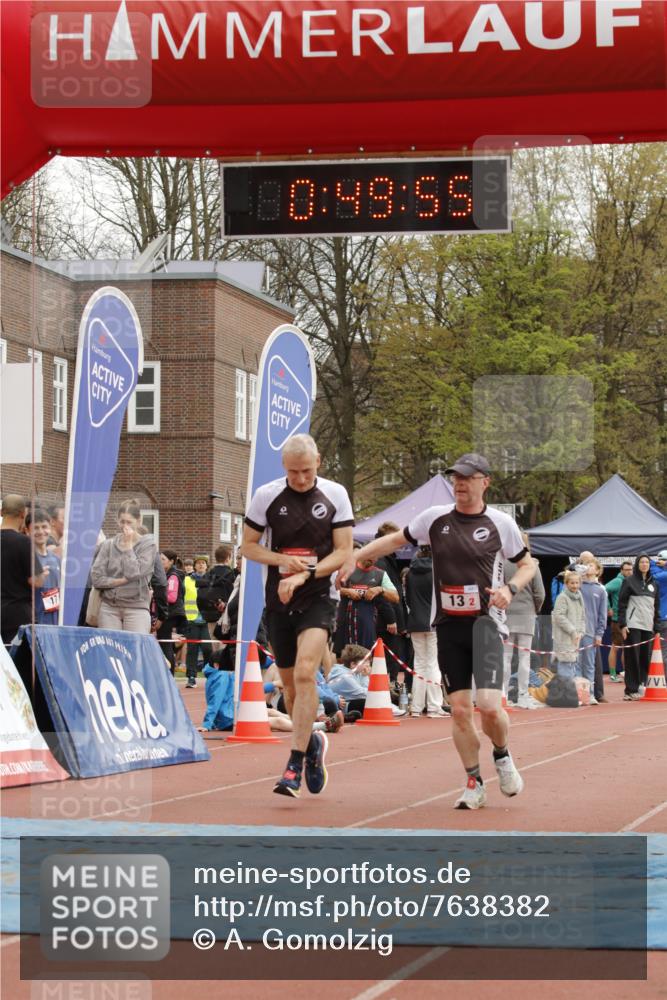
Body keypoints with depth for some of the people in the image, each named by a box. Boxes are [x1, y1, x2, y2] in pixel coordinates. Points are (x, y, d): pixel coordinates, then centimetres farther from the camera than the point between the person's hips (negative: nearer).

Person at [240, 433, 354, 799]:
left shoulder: (335, 494, -2)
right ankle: (312, 742, 35)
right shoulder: (267, 496, 0)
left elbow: (344, 552, -2)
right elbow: (248, 545, 6)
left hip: (318, 598, -3)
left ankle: (295, 763, -20)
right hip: (279, 603, 3)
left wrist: (304, 575, -15)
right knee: (290, 684, 9)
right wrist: (282, 560, -12)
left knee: (305, 673, -21)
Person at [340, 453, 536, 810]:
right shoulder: (435, 518, 4)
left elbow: (527, 564, 11)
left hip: (486, 623, -2)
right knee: (459, 709, -2)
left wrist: (510, 589, -9)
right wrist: (354, 556, 6)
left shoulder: (500, 523, 0)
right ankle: (474, 784, 10)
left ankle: (502, 755, 17)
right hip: (448, 626, 2)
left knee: (489, 706, -14)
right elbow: (396, 539, 17)